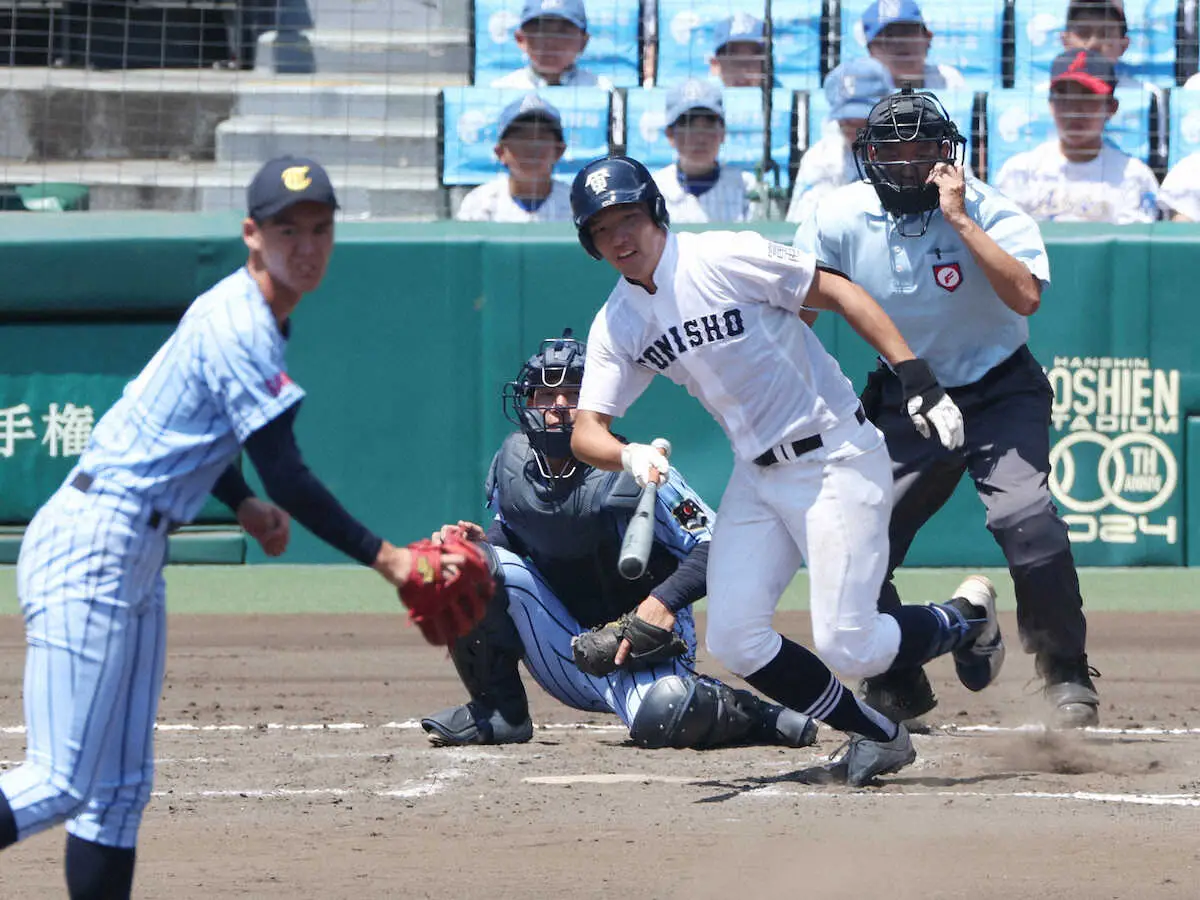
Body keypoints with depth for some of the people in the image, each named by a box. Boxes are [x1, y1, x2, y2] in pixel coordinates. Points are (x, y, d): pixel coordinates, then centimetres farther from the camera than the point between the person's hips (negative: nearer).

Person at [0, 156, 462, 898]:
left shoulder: (236, 313, 13)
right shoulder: (243, 331, -17)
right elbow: (288, 478, -19)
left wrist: (243, 504, 12)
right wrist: (384, 558, -16)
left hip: (135, 558, 11)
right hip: (94, 550, -11)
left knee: (120, 789, 10)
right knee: (65, 784, -15)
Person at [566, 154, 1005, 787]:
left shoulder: (724, 259, -14)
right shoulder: (616, 325, 3)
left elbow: (839, 293, -11)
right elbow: (585, 432, -3)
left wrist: (918, 380, -19)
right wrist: (630, 456, -28)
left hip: (837, 460, -7)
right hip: (757, 475, 7)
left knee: (848, 649, -14)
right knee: (734, 641, -5)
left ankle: (965, 619, 18)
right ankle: (877, 736, 14)